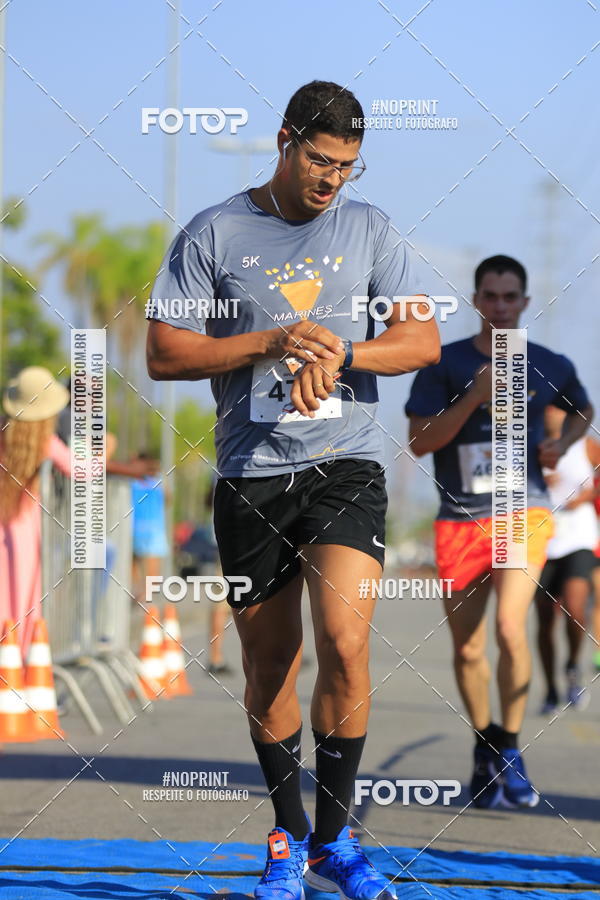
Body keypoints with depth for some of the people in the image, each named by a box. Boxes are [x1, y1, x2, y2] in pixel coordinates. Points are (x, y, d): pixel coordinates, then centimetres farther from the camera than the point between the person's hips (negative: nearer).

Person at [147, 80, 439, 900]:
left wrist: (338, 353, -13)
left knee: (345, 644, -16)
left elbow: (422, 341, 4)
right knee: (269, 663, 7)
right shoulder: (213, 234, 2)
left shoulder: (369, 229, 8)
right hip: (251, 473, 0)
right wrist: (275, 343, -12)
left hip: (346, 464, 0)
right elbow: (164, 354, -1)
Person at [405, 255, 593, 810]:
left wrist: (562, 443, 4)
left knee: (511, 626, -20)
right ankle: (484, 748, 29)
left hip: (523, 513, -1)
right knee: (467, 648, 6)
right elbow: (419, 441, -8)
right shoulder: (445, 364, -1)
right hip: (460, 520, 1)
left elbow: (583, 411, 25)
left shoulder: (550, 367, 4)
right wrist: (475, 396, -19)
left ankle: (510, 754, -6)